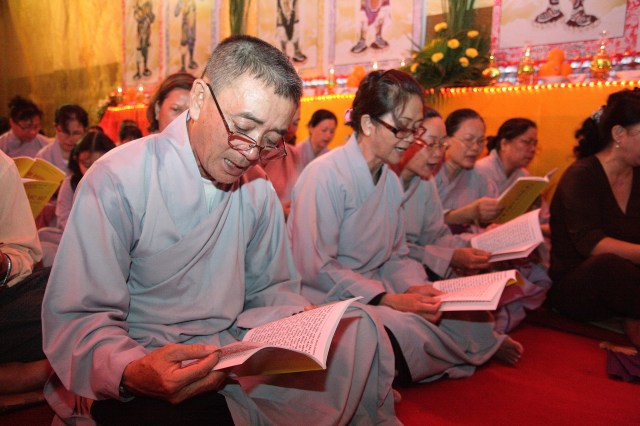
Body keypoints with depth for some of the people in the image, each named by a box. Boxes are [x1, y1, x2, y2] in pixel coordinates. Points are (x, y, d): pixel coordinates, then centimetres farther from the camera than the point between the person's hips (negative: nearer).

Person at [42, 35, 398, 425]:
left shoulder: (259, 189, 3)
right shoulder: (116, 181, -13)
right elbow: (77, 319, -15)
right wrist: (133, 373, -35)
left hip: (232, 351, 5)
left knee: (356, 327, -12)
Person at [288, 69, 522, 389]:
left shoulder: (391, 180, 8)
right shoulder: (325, 175, -18)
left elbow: (396, 256, 12)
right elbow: (314, 268, -20)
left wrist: (416, 288, -10)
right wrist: (391, 300, -23)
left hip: (375, 292, 7)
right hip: (328, 300, -7)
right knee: (403, 330, -31)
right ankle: (480, 347, 0)